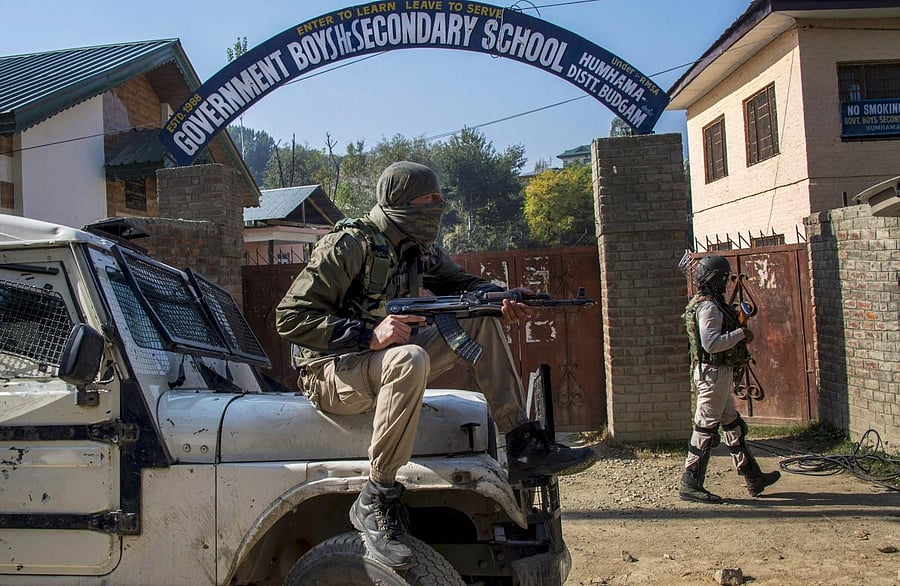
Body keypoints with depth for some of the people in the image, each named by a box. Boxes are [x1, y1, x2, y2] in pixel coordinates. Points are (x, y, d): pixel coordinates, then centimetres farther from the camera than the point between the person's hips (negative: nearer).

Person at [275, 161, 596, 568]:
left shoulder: (419, 249, 5)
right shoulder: (350, 244, -17)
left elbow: (462, 284, 15)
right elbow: (290, 317, -20)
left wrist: (500, 299, -9)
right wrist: (369, 335, -30)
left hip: (386, 364, 8)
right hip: (330, 372, -7)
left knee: (480, 321, -4)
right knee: (410, 360, -39)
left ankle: (524, 445, -6)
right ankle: (375, 501, -26)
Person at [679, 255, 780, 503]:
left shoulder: (707, 304, 15)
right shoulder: (708, 307, -18)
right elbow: (711, 343, -27)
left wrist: (737, 328, 11)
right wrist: (741, 333, -17)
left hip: (718, 373, 11)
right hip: (714, 372, -11)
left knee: (733, 425, 16)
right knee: (706, 429, -6)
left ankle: (754, 478, 27)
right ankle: (690, 485, -1)